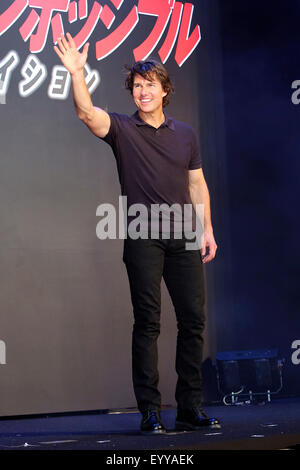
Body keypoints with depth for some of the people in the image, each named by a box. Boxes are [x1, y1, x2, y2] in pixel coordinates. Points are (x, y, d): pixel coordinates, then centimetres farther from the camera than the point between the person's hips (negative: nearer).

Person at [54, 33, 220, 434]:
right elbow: (87, 113, -16)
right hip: (142, 239, -3)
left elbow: (197, 184, 16)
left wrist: (207, 230, 8)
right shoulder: (122, 129, 3)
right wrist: (77, 73, -30)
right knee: (147, 322, -4)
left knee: (193, 319, 3)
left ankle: (191, 408, 11)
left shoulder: (185, 134, 14)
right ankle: (150, 411, 1)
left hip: (184, 239, 4)